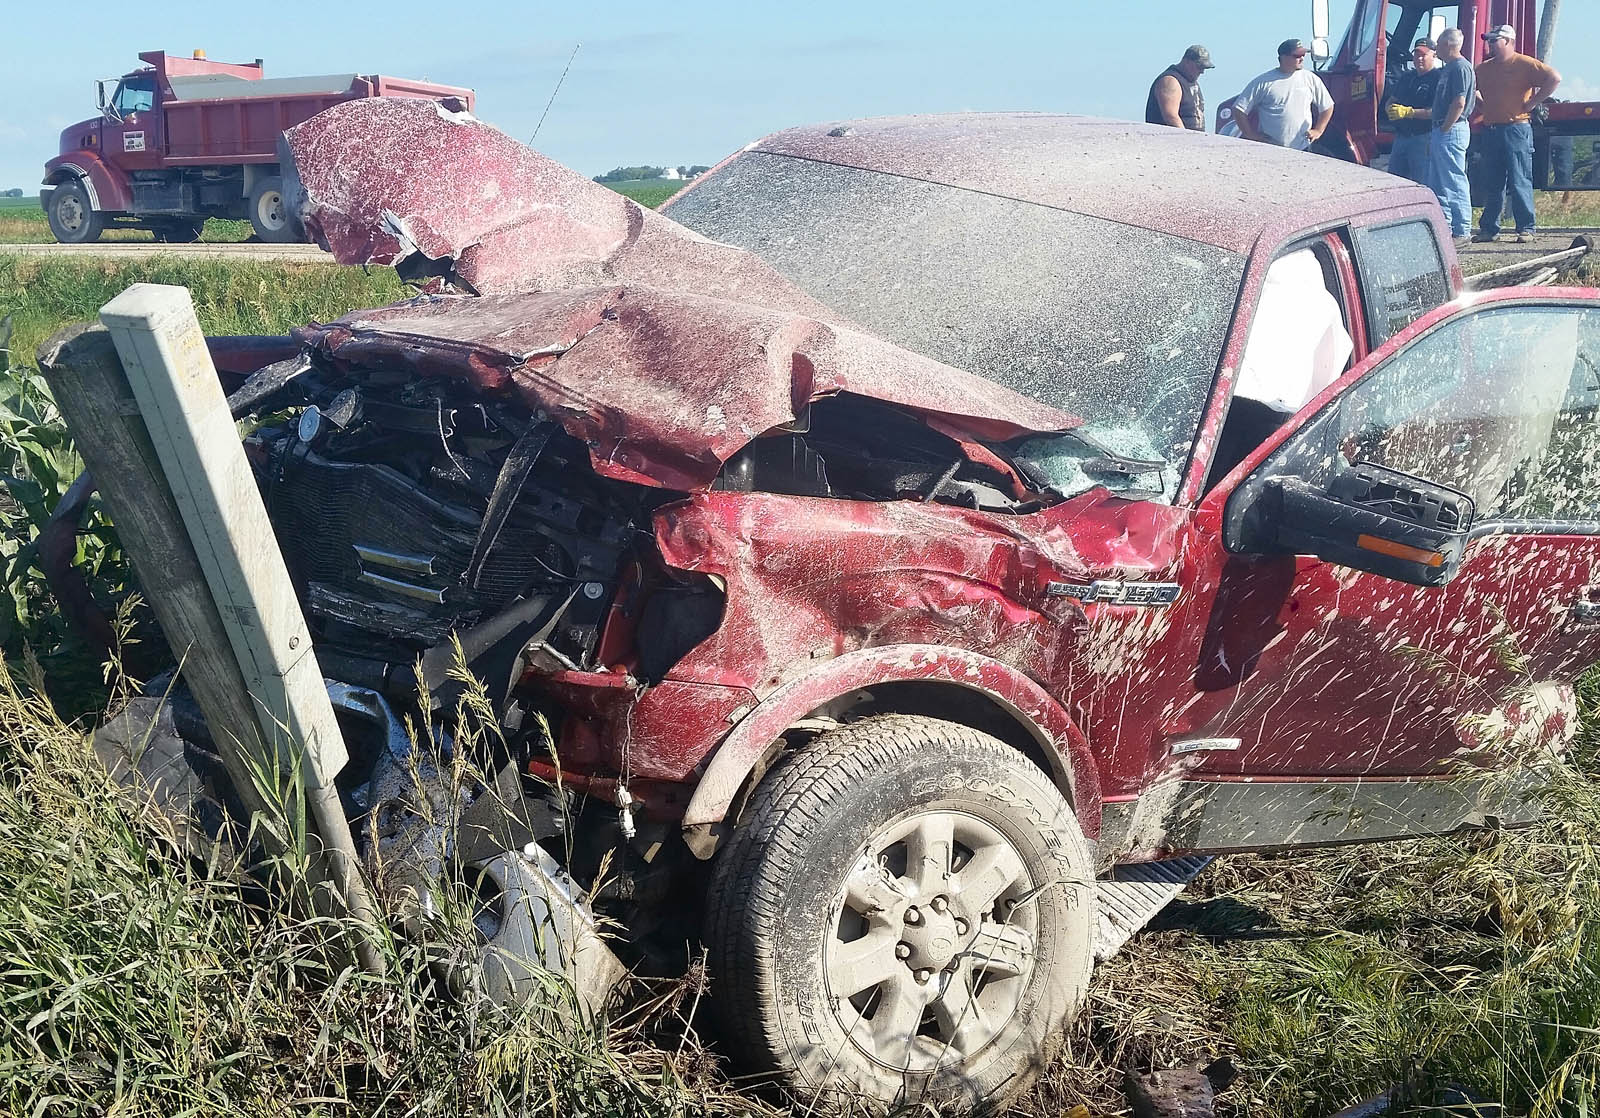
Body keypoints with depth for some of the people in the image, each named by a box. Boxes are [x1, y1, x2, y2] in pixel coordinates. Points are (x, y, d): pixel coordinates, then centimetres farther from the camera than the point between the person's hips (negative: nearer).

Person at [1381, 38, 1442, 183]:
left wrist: (1408, 112, -24)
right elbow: (1391, 101, 22)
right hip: (1401, 137, 8)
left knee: (1421, 184, -6)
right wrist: (1391, 110, -4)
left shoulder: (1438, 78, -8)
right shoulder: (1407, 77, 17)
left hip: (1424, 138, -8)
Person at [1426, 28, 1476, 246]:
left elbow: (1459, 103, -20)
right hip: (1441, 131, 11)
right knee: (1437, 183, 13)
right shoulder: (1447, 68, 18)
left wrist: (1445, 128, -18)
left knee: (1454, 183, -8)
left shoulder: (1460, 67, -12)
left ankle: (1462, 232, -5)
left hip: (1452, 131, -11)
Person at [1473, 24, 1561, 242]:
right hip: (1489, 131, 6)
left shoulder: (1524, 64, -3)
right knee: (1491, 184, 7)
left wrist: (1532, 102, -11)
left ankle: (1526, 229, -4)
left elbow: (1554, 78, -11)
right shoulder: (1483, 68, 15)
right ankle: (1489, 228, 12)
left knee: (1520, 183, -6)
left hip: (1516, 129, -6)